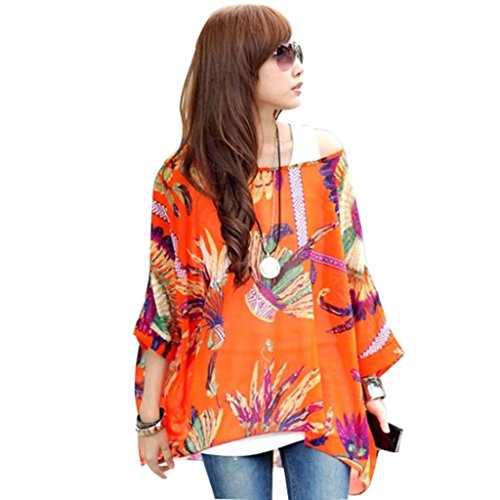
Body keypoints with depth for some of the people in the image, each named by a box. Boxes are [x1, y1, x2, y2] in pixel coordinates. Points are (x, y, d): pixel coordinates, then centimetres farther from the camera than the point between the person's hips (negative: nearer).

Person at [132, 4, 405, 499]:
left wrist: (372, 384, 7)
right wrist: (149, 419, 2)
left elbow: (353, 275, 5)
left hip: (322, 392, 1)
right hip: (228, 401, -1)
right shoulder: (183, 177, -5)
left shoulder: (323, 156, 0)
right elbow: (163, 301, -1)